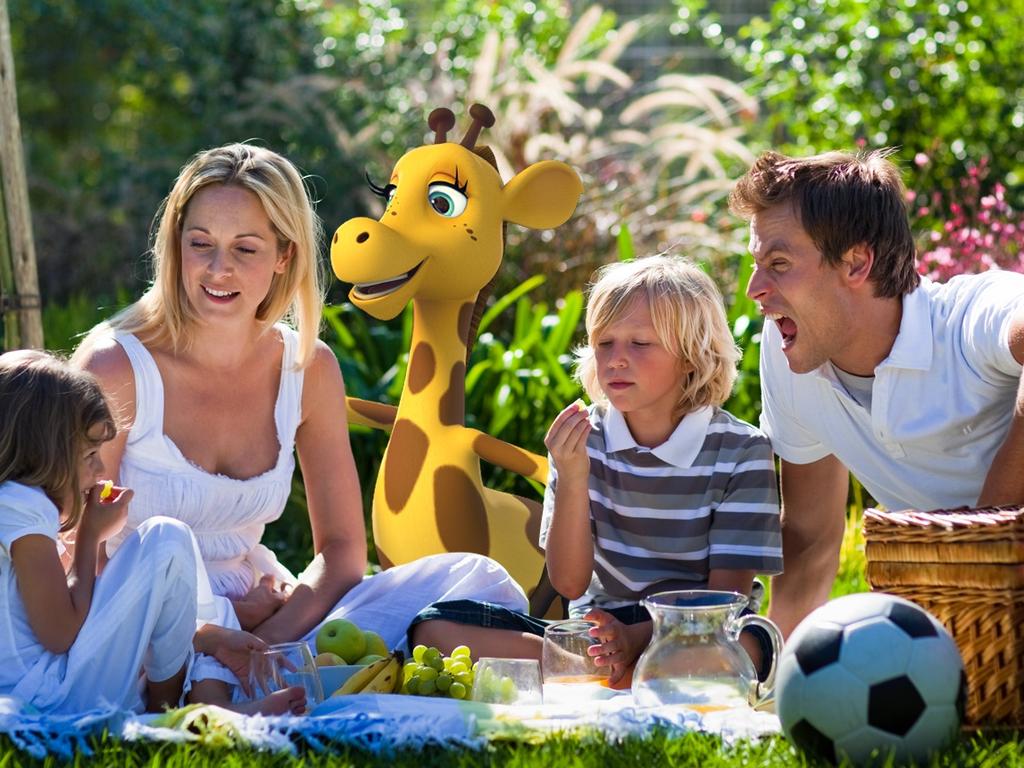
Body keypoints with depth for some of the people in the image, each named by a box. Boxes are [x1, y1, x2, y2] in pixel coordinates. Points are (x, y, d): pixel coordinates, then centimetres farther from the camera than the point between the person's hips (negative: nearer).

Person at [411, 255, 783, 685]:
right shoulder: (584, 439, 2)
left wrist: (639, 638, -27)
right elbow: (570, 583, -2)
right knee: (437, 626, -17)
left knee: (748, 644, -39)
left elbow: (727, 593, -10)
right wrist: (572, 480, -18)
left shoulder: (741, 451, -5)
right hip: (597, 633, 4)